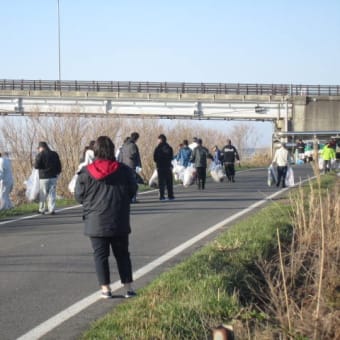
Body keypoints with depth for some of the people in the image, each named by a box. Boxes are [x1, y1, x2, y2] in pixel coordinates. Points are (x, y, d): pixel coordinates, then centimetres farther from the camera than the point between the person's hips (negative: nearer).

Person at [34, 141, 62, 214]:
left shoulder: (40, 155, -8)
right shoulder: (54, 154, 9)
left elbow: (36, 166, -13)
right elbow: (59, 165, 10)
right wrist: (57, 173, 19)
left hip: (44, 177, -4)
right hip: (53, 176, 4)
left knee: (43, 195, 4)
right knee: (52, 194, 5)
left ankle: (42, 209, 8)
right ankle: (52, 209, -1)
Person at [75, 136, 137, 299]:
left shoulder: (86, 173, -9)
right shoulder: (124, 170, -5)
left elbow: (79, 196, -2)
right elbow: (132, 191, 4)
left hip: (96, 222, -1)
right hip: (119, 222, 2)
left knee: (100, 255, 7)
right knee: (122, 254, 12)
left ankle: (105, 288, 6)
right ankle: (128, 287, 11)